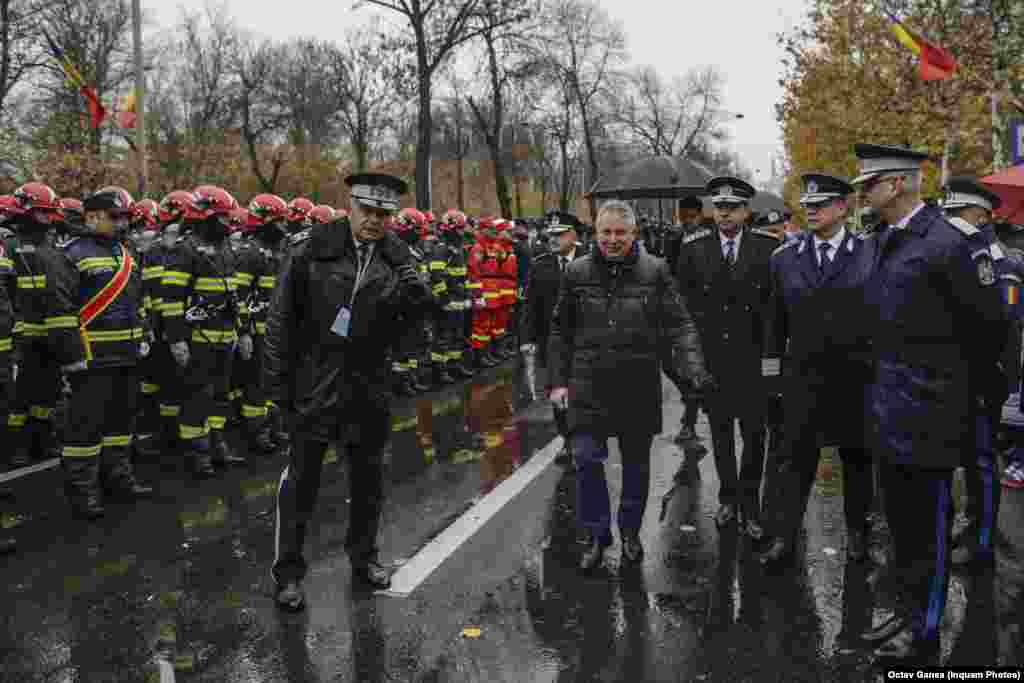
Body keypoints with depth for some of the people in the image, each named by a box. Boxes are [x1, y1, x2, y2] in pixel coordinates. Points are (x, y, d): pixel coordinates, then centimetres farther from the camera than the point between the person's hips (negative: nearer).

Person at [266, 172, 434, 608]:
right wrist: (277, 382, -6)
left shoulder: (398, 257, 0)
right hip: (315, 382, -3)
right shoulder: (312, 249, -9)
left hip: (369, 384, 3)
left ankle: (363, 557, 36)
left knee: (368, 477, 16)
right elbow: (282, 318, -5)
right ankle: (288, 570, 20)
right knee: (301, 478, 5)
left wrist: (415, 289, -20)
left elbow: (414, 320, 0)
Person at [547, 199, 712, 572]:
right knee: (587, 459, -7)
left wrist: (695, 370, -19)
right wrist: (558, 380, 5)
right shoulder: (577, 272, 3)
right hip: (589, 385, 0)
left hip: (639, 385, 0)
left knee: (636, 463, 12)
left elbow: (679, 325, -5)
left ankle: (630, 531, 32)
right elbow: (561, 332, 9)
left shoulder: (655, 271, -1)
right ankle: (597, 535, 13)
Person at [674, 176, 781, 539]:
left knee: (754, 430, 2)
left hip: (754, 355, -1)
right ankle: (728, 496, 27)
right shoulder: (693, 247, -1)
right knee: (720, 428, 12)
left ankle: (749, 503, 17)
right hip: (710, 355, 1)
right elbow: (683, 299, 4)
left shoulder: (768, 245, -3)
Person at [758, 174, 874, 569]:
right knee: (793, 459, 1)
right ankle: (784, 537, 8)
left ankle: (857, 532, 31)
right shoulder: (784, 259, 4)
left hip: (858, 378, -1)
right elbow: (777, 323, 7)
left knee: (857, 457, 14)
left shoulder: (872, 254, -2)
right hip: (803, 378, 1)